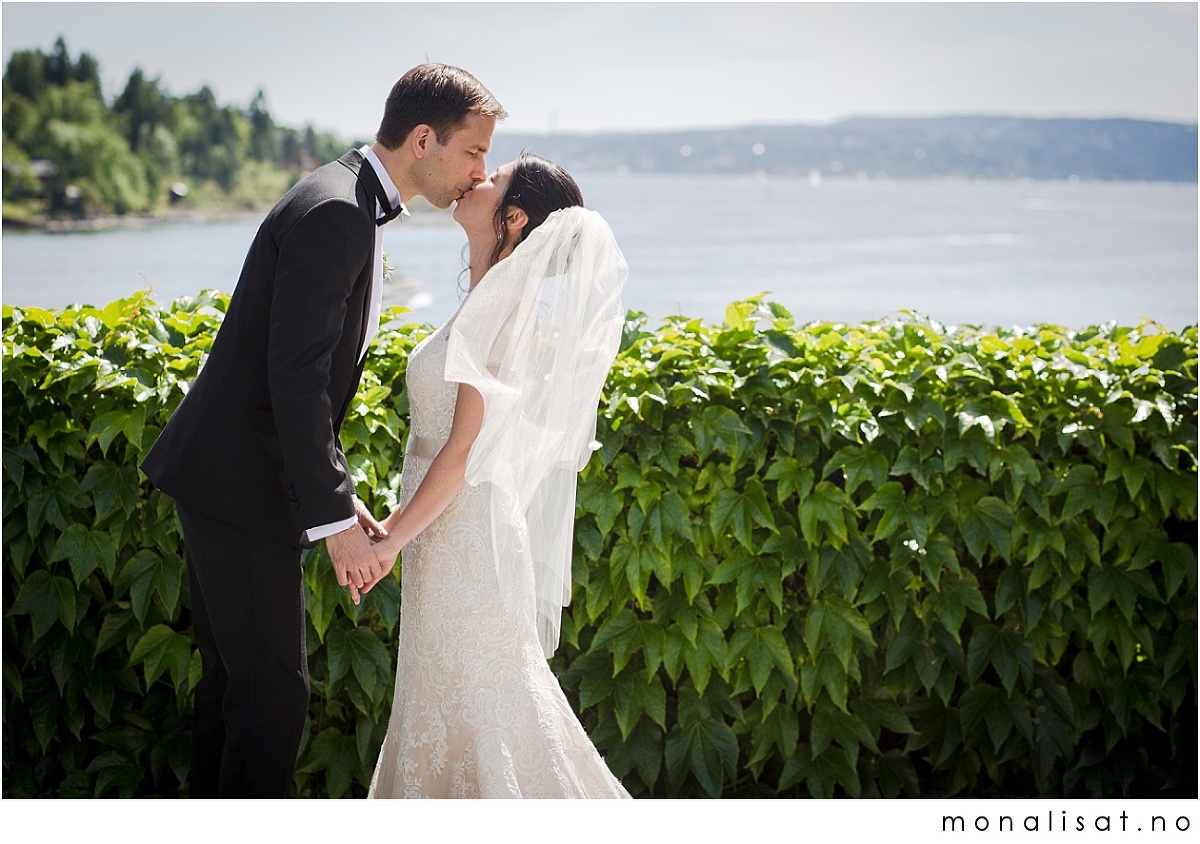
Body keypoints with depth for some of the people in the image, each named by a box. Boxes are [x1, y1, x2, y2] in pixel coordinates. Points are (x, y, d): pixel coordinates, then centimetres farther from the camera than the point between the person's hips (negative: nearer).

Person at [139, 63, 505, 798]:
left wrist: (340, 495, 14)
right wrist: (335, 520, -23)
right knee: (275, 688, -5)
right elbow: (296, 380, -25)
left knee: (237, 676, 18)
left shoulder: (353, 209, 13)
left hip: (226, 476, 11)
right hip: (239, 485, -11)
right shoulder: (335, 213, -19)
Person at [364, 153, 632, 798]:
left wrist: (393, 540, -17)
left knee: (470, 699, 1)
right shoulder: (487, 304, 9)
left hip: (463, 530, -9)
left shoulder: (501, 313, -18)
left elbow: (465, 449, -21)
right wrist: (399, 521, 17)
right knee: (451, 694, 16)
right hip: (449, 526, 9)